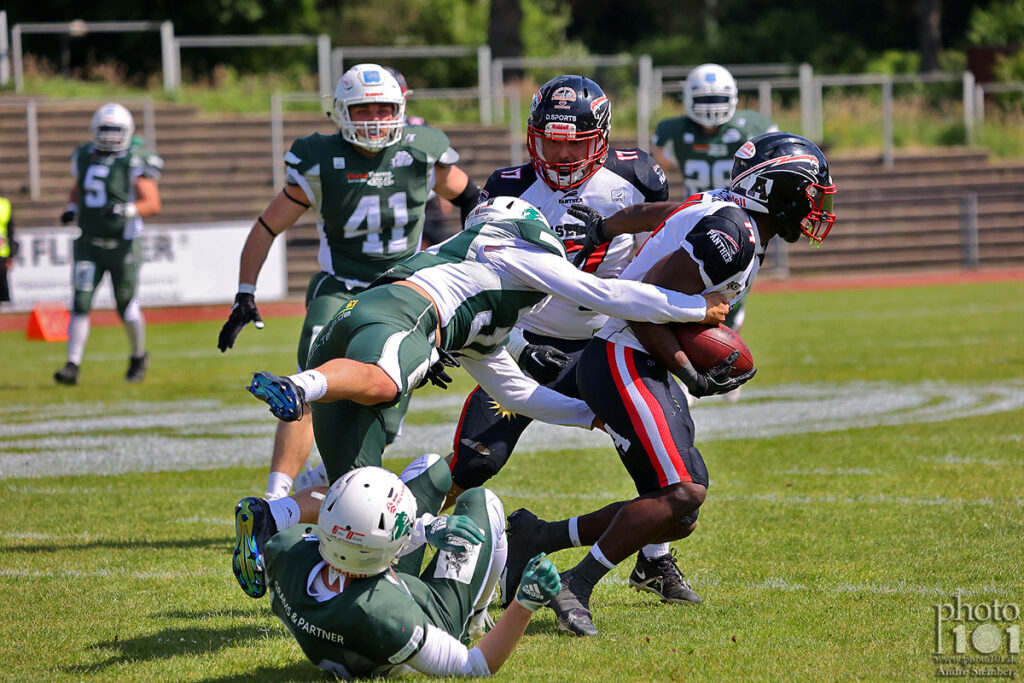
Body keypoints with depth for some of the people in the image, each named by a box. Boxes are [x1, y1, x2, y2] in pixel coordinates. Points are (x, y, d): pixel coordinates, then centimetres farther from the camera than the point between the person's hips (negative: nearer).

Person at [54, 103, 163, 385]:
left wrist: (125, 211, -32)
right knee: (80, 304, -9)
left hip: (122, 246, -3)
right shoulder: (85, 157, 6)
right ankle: (72, 366, -9)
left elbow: (153, 203, -15)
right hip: (89, 245, 3)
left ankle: (138, 356, 33)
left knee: (127, 308, 7)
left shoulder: (134, 163, -10)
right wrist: (71, 209, 4)